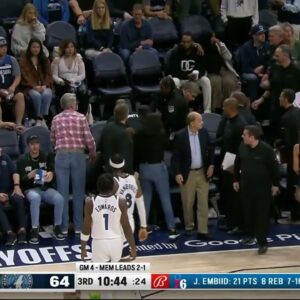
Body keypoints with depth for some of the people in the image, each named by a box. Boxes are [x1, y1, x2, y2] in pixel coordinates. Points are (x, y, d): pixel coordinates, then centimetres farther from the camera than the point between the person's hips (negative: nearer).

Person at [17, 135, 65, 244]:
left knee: (59, 198, -30)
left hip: (46, 188, 2)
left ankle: (57, 228, -12)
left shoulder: (47, 157, 11)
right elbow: (20, 179, 0)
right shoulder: (22, 160, 6)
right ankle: (34, 231, -33)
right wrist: (29, 176, -22)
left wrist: (51, 174, -26)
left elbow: (54, 170, 0)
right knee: (35, 198, -39)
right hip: (30, 189, -2)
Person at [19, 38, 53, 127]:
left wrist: (45, 85, -10)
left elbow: (48, 74, 9)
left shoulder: (45, 60, 16)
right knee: (36, 95, -35)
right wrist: (35, 86, -17)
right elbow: (25, 76, -3)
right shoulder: (24, 60, 6)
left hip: (44, 86, 2)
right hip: (30, 87, -2)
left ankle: (43, 118, -29)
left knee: (47, 94, -33)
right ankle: (38, 119, -22)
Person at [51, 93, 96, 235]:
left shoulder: (56, 119, 6)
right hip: (78, 155, -2)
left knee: (62, 192, 3)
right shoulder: (80, 118, -2)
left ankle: (63, 227, 3)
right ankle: (78, 226, 8)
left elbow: (53, 140, 12)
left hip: (61, 156, 2)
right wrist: (93, 154, 13)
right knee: (78, 192, 6)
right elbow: (89, 139, -3)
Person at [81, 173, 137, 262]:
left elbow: (86, 227, -3)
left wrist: (83, 248, 9)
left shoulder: (90, 202, -9)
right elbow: (126, 227, -5)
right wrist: (133, 247, 6)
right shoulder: (121, 202, -9)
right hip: (116, 242, 1)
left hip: (99, 243, -1)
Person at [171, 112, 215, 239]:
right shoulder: (180, 136, -14)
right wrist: (177, 173, -16)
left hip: (202, 172, 3)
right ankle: (189, 227, 31)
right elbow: (175, 156, -10)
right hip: (187, 174, -3)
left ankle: (202, 231, 5)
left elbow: (210, 149, 10)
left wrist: (211, 165, 2)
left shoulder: (204, 132, -3)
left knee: (203, 203, 1)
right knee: (188, 203, 11)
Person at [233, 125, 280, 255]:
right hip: (246, 186, 5)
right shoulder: (242, 147, -4)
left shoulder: (266, 149, -19)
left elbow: (274, 167, -10)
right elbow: (237, 164, 9)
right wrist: (236, 180, 12)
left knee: (262, 215, 0)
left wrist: (275, 184, -5)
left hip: (263, 187, -5)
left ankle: (262, 242, 5)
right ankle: (249, 235, 35)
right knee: (248, 212, 15)